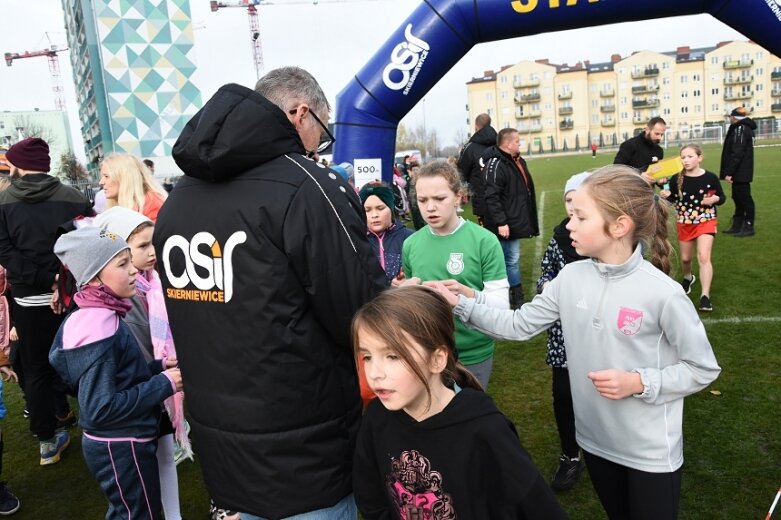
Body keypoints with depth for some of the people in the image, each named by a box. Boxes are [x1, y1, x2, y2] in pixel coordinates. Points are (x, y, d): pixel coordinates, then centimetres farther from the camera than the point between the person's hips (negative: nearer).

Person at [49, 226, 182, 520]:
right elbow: (101, 407, -28)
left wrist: (159, 366, 0)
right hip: (121, 448, -9)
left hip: (117, 444, 9)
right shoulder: (98, 326, -26)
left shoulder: (97, 317, 3)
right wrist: (164, 384, -23)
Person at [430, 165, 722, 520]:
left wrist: (638, 383, -23)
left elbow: (703, 369, -11)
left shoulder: (663, 293, -22)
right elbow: (519, 325, -2)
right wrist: (459, 304, -10)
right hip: (595, 439, 5)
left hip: (650, 452, -5)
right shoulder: (571, 277, -7)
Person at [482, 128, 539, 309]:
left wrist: (527, 219, 21)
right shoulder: (496, 164, -19)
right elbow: (492, 197, -24)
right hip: (505, 225, -10)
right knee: (512, 260, -3)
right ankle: (517, 299, 7)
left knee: (513, 259, 17)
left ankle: (516, 297, 28)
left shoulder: (518, 162, 12)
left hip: (517, 222, 10)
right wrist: (500, 222, -26)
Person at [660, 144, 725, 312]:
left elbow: (722, 197, 0)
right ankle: (687, 278, 50)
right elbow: (673, 199, 2)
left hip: (706, 221, -3)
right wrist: (666, 195, -19)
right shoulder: (676, 179, -9)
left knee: (703, 257, -15)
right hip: (684, 222, 3)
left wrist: (715, 199, -22)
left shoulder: (710, 177, -12)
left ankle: (705, 296, -13)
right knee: (685, 258, 16)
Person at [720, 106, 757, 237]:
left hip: (740, 172, -10)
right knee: (738, 197, 14)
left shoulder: (740, 129, -15)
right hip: (740, 172, 10)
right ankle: (737, 226, 22)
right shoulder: (746, 128, 16)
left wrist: (729, 172, -23)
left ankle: (748, 227, 2)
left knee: (744, 198, -4)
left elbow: (737, 154, -23)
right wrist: (729, 171, 17)